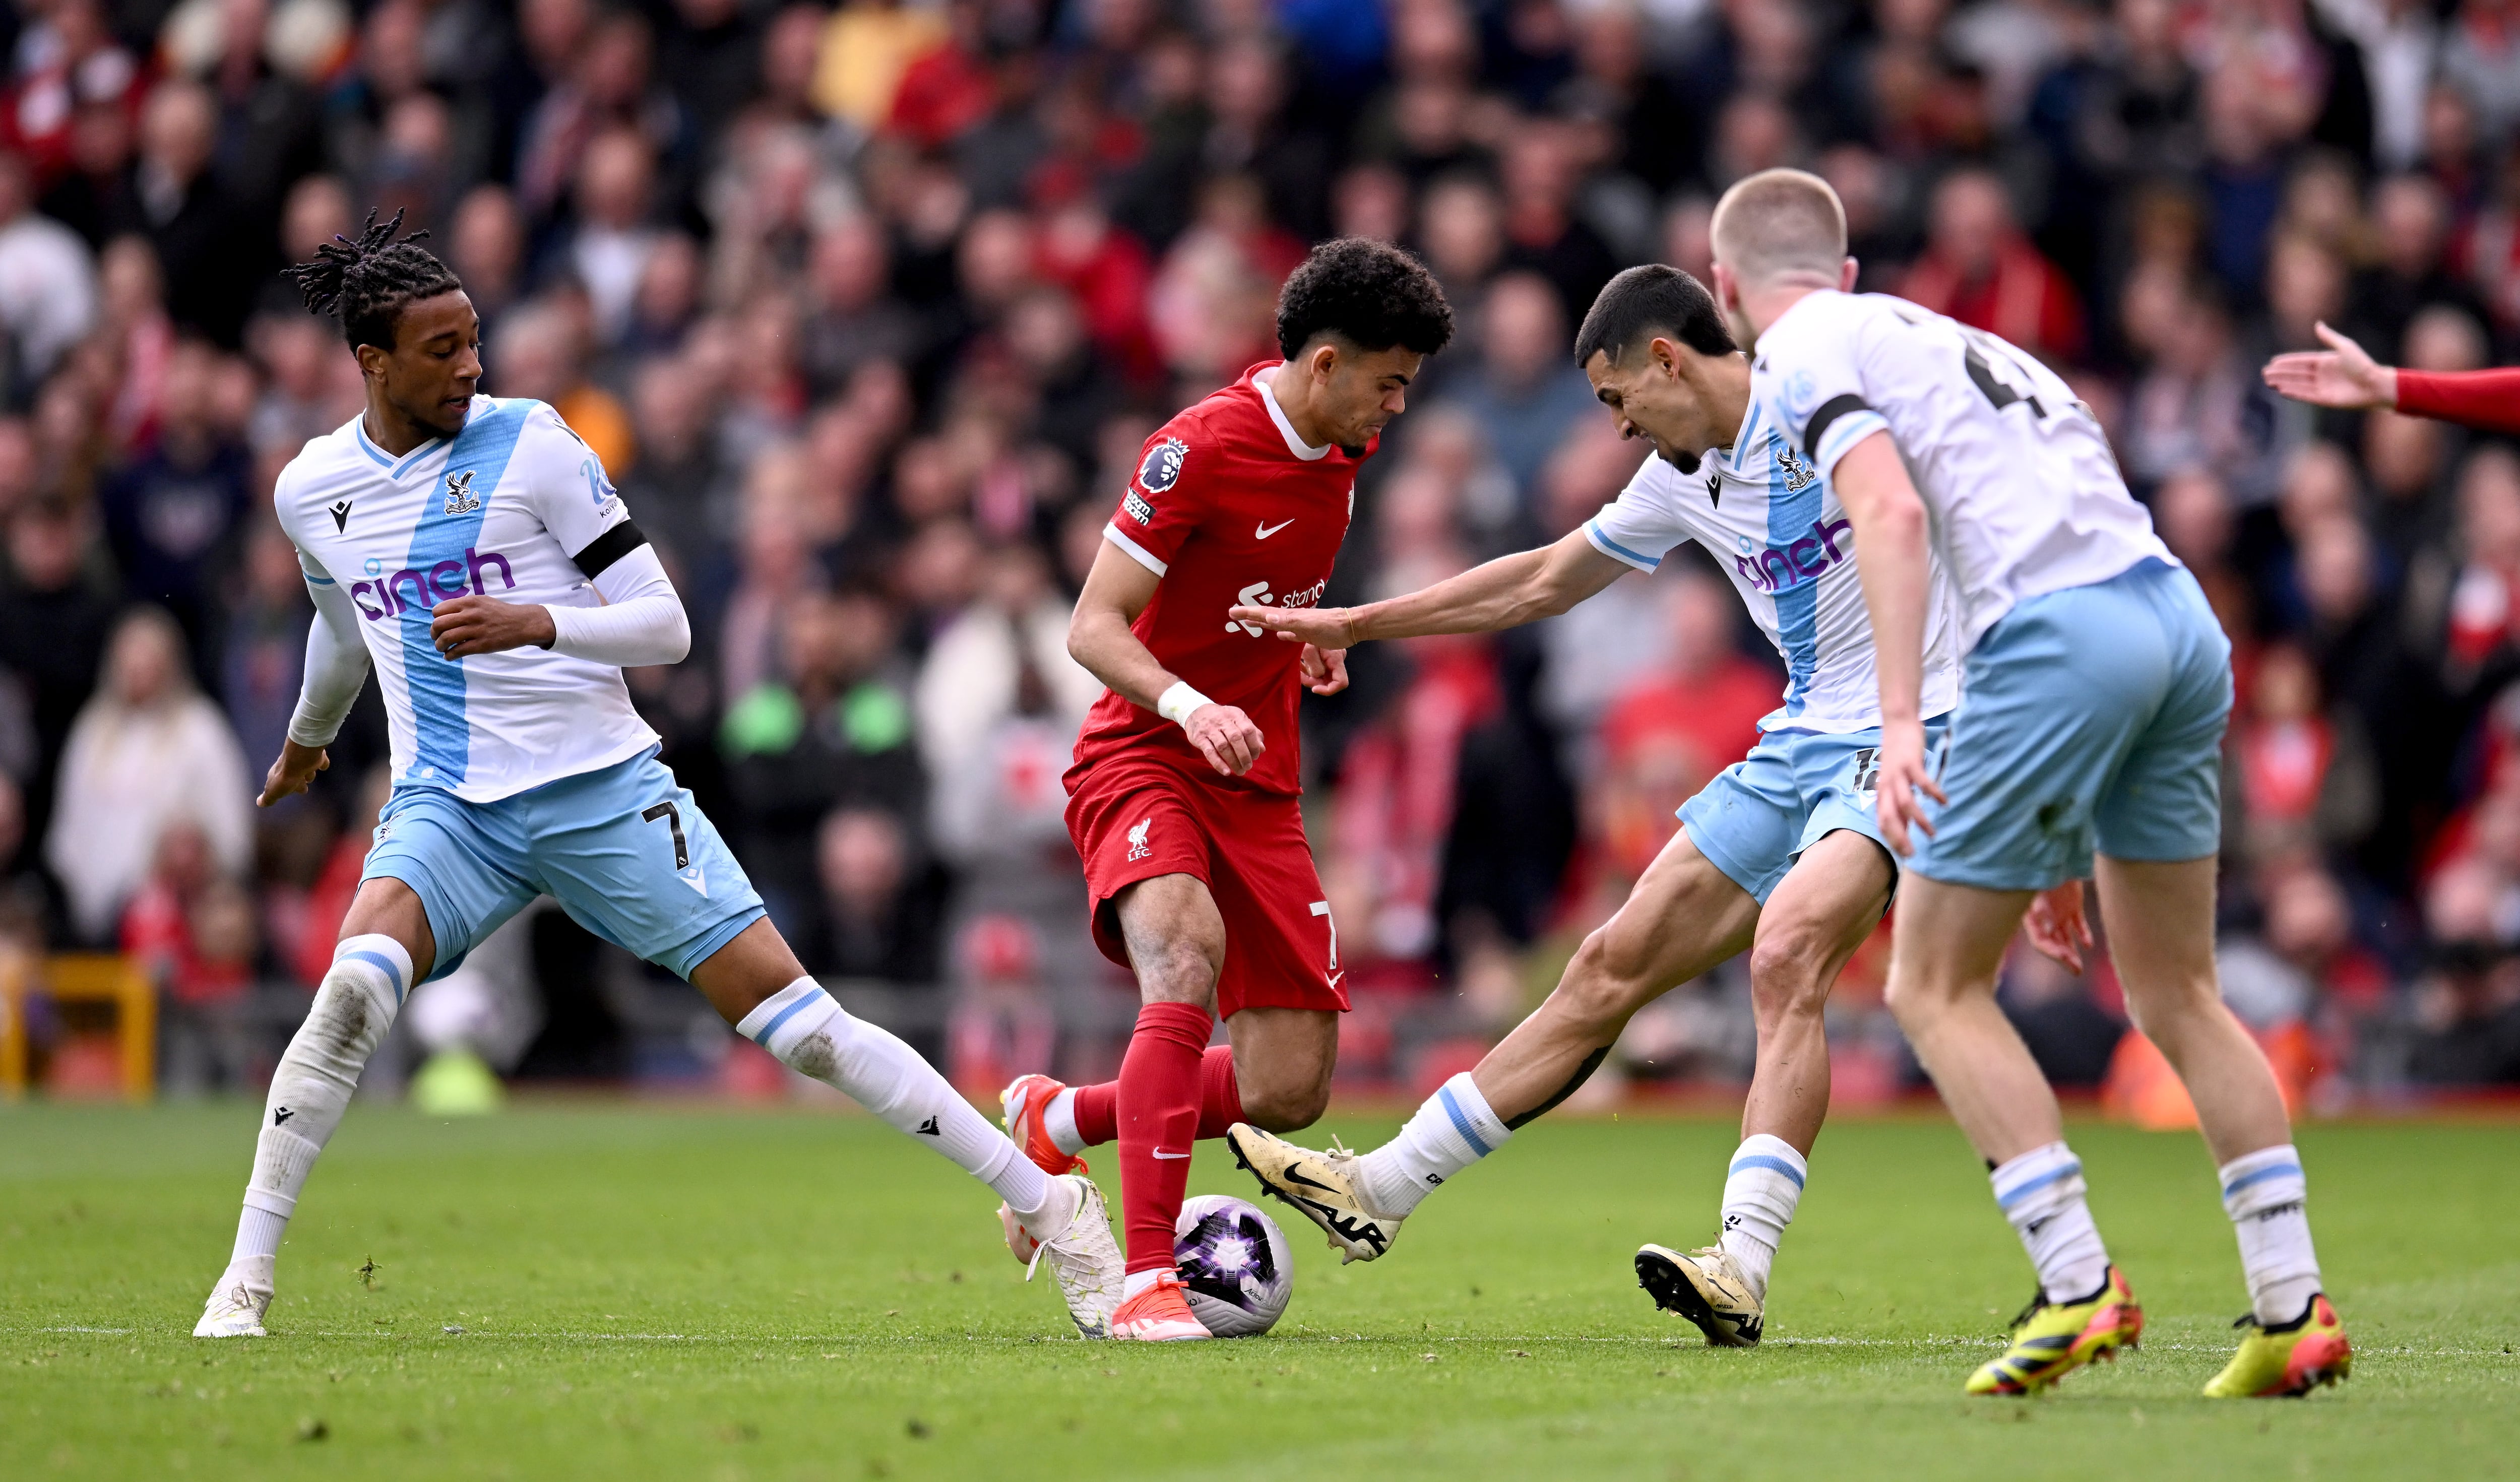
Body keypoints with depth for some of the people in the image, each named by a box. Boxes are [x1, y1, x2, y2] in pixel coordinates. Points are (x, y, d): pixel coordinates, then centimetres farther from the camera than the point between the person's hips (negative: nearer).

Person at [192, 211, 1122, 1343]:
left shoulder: (529, 444, -7)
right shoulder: (311, 492, 4)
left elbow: (664, 626, -7)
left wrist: (535, 625, -25)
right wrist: (304, 740, 45)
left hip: (604, 788, -2)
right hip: (448, 810, 2)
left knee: (792, 1017, -7)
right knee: (354, 986, -27)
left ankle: (1046, 1205, 2)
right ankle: (244, 1281, -17)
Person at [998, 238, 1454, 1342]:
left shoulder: (1342, 445, 6)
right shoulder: (1200, 449, -17)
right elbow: (1093, 628, -18)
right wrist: (1187, 703, -34)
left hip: (1259, 784, 7)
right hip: (1143, 760, -7)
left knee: (1289, 1094, -2)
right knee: (1187, 956, -36)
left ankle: (1059, 1120, 26)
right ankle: (1148, 1280, -36)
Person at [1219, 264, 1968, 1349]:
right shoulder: (1684, 474, 12)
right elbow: (1543, 582, 25)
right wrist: (1352, 625, 28)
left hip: (1905, 736, -8)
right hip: (1801, 743, 8)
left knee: (1785, 957, -29)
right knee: (1613, 965, 8)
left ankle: (1743, 1271, -36)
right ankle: (1379, 1193, 12)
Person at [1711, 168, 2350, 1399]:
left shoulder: (1802, 354, 5)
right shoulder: (1942, 336, 31)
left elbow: (1892, 513, -14)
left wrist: (1898, 724, -22)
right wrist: (2059, 842, 35)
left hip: (2064, 634, -8)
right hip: (2182, 617, 8)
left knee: (1935, 986, 5)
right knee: (2175, 995, 16)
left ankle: (2081, 1291, -4)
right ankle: (2293, 1312, 10)